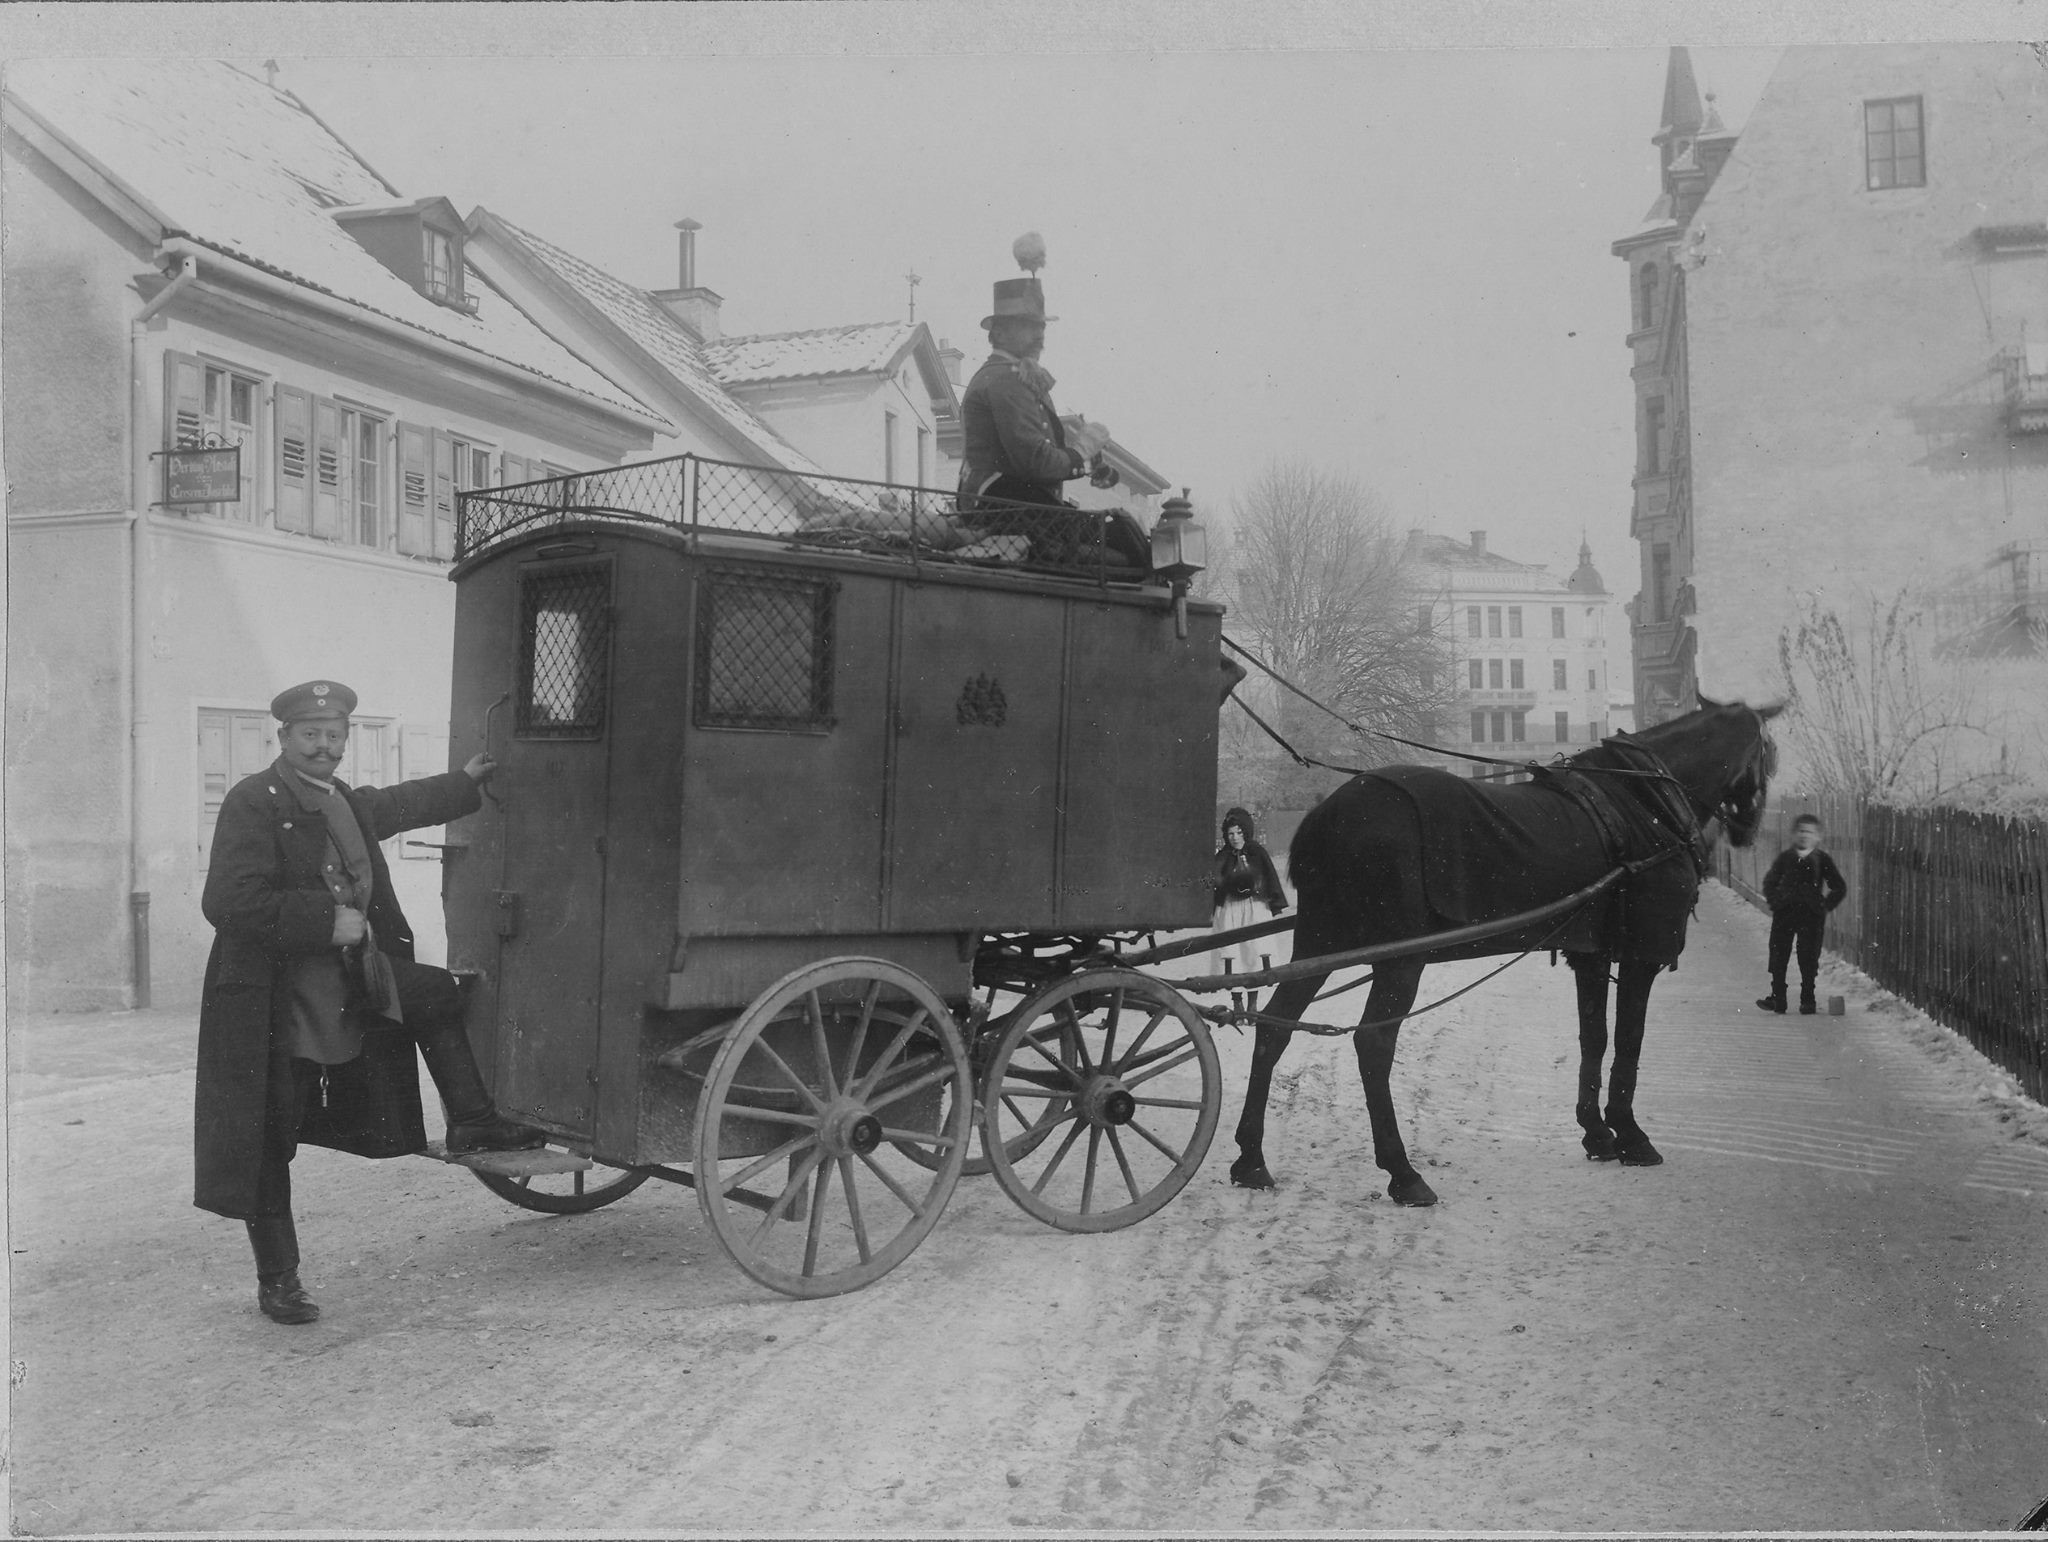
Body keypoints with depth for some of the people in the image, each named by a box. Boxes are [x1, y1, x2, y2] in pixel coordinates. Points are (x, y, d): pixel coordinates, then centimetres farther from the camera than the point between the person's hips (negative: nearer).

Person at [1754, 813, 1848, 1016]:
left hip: (1811, 916, -2)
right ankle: (1777, 998, 9)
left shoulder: (1822, 860, 1)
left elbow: (1840, 887, 6)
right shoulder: (1785, 857, 5)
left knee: (1809, 960, 1)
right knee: (1778, 957, 3)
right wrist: (1775, 903, 4)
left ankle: (1808, 1001, 10)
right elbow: (1769, 882, 15)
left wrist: (1824, 906, 0)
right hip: (1784, 914, 2)